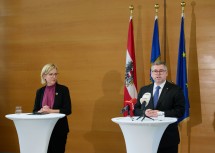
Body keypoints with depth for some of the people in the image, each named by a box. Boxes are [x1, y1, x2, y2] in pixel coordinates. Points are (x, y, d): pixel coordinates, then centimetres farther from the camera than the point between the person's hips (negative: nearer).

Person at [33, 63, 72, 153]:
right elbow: (35, 111, 7)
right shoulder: (40, 91, 8)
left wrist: (51, 111, -19)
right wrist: (42, 111, -15)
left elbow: (68, 110, -9)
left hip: (59, 129, -3)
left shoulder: (63, 89, -3)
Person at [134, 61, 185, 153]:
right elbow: (136, 109, 10)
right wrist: (144, 112, -13)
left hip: (168, 138, -3)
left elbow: (180, 111, -8)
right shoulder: (143, 90, 12)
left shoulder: (175, 90, 0)